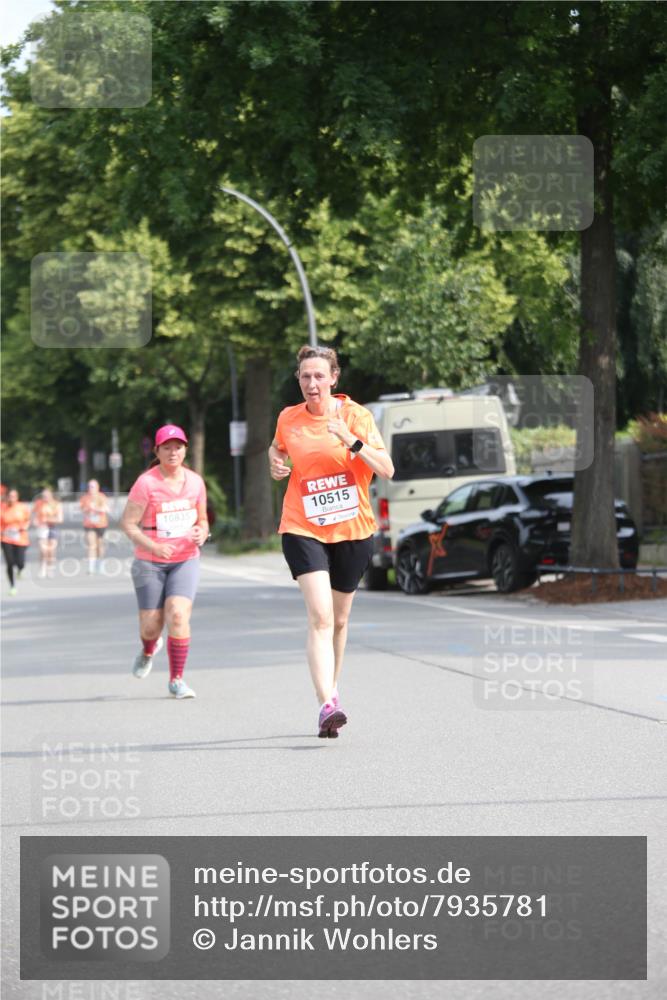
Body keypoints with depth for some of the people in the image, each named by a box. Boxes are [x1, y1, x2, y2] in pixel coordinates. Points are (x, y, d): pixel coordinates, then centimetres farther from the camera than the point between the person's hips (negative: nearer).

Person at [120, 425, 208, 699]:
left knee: (178, 615, -19)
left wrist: (202, 534, -10)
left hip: (186, 561, 2)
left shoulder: (195, 481, 1)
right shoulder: (146, 483, -13)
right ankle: (149, 650, 42)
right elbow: (128, 523, -13)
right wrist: (153, 546, -26)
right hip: (149, 563, -2)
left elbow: (202, 520, 14)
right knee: (151, 625, 2)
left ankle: (176, 680, -7)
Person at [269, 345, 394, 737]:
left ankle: (332, 689, 35)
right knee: (320, 617, -18)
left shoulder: (356, 415, -5)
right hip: (303, 529, -1)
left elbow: (387, 470, -12)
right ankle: (327, 705, -26)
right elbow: (277, 448, 24)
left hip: (352, 529, 1)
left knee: (339, 620, 14)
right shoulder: (288, 419, 1)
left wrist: (352, 441, -25)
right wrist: (277, 464, 2)